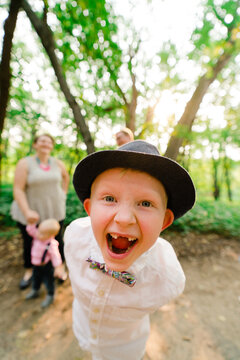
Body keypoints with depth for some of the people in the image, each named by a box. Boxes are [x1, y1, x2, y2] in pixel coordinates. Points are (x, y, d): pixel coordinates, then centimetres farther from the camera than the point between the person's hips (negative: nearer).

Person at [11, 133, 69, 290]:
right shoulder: (25, 163, -10)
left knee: (57, 239, 10)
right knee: (29, 242, 14)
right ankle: (29, 271, 39)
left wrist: (63, 193, 11)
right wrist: (27, 211, -24)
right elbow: (18, 189, -15)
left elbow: (66, 177, 20)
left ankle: (60, 267, 33)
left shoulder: (58, 163, 1)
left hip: (55, 211, 2)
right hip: (31, 213, -2)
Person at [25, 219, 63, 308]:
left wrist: (58, 268, -27)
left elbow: (55, 256, -29)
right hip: (36, 264, 7)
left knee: (48, 281, 15)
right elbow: (31, 230, -8)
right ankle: (35, 291, 59)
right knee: (36, 278, 30)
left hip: (46, 266, -7)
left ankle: (50, 296, 41)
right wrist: (31, 222, -26)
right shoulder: (37, 236, -18)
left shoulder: (51, 245, -35)